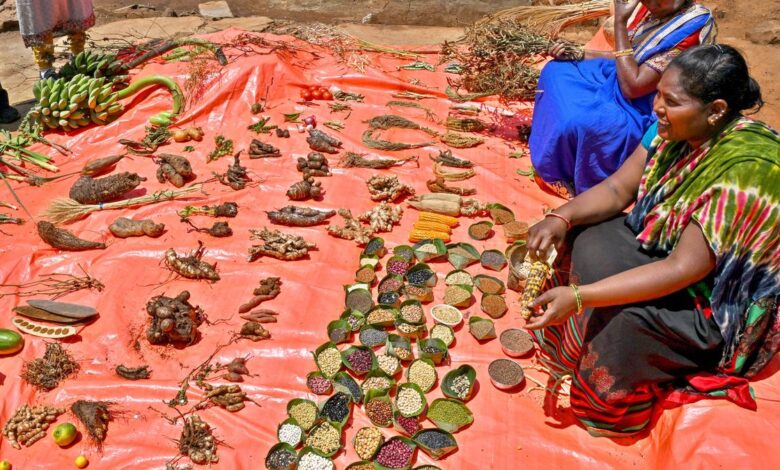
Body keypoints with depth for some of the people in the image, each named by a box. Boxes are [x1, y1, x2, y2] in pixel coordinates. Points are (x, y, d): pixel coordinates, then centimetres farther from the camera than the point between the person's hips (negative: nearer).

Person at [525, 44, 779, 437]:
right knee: (588, 234, -8)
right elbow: (617, 189, -4)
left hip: (719, 306, -7)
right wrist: (561, 218, -24)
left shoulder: (746, 170, -32)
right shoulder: (678, 130, -10)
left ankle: (614, 398, 1)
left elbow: (683, 270, -34)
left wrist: (579, 296, -38)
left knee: (623, 316, -29)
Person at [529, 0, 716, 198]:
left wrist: (620, 22, -24)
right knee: (556, 70, 8)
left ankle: (560, 174, -1)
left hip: (641, 114, -9)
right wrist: (577, 55, 0)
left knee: (577, 123, -31)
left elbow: (633, 86, -28)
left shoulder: (695, 23, -25)